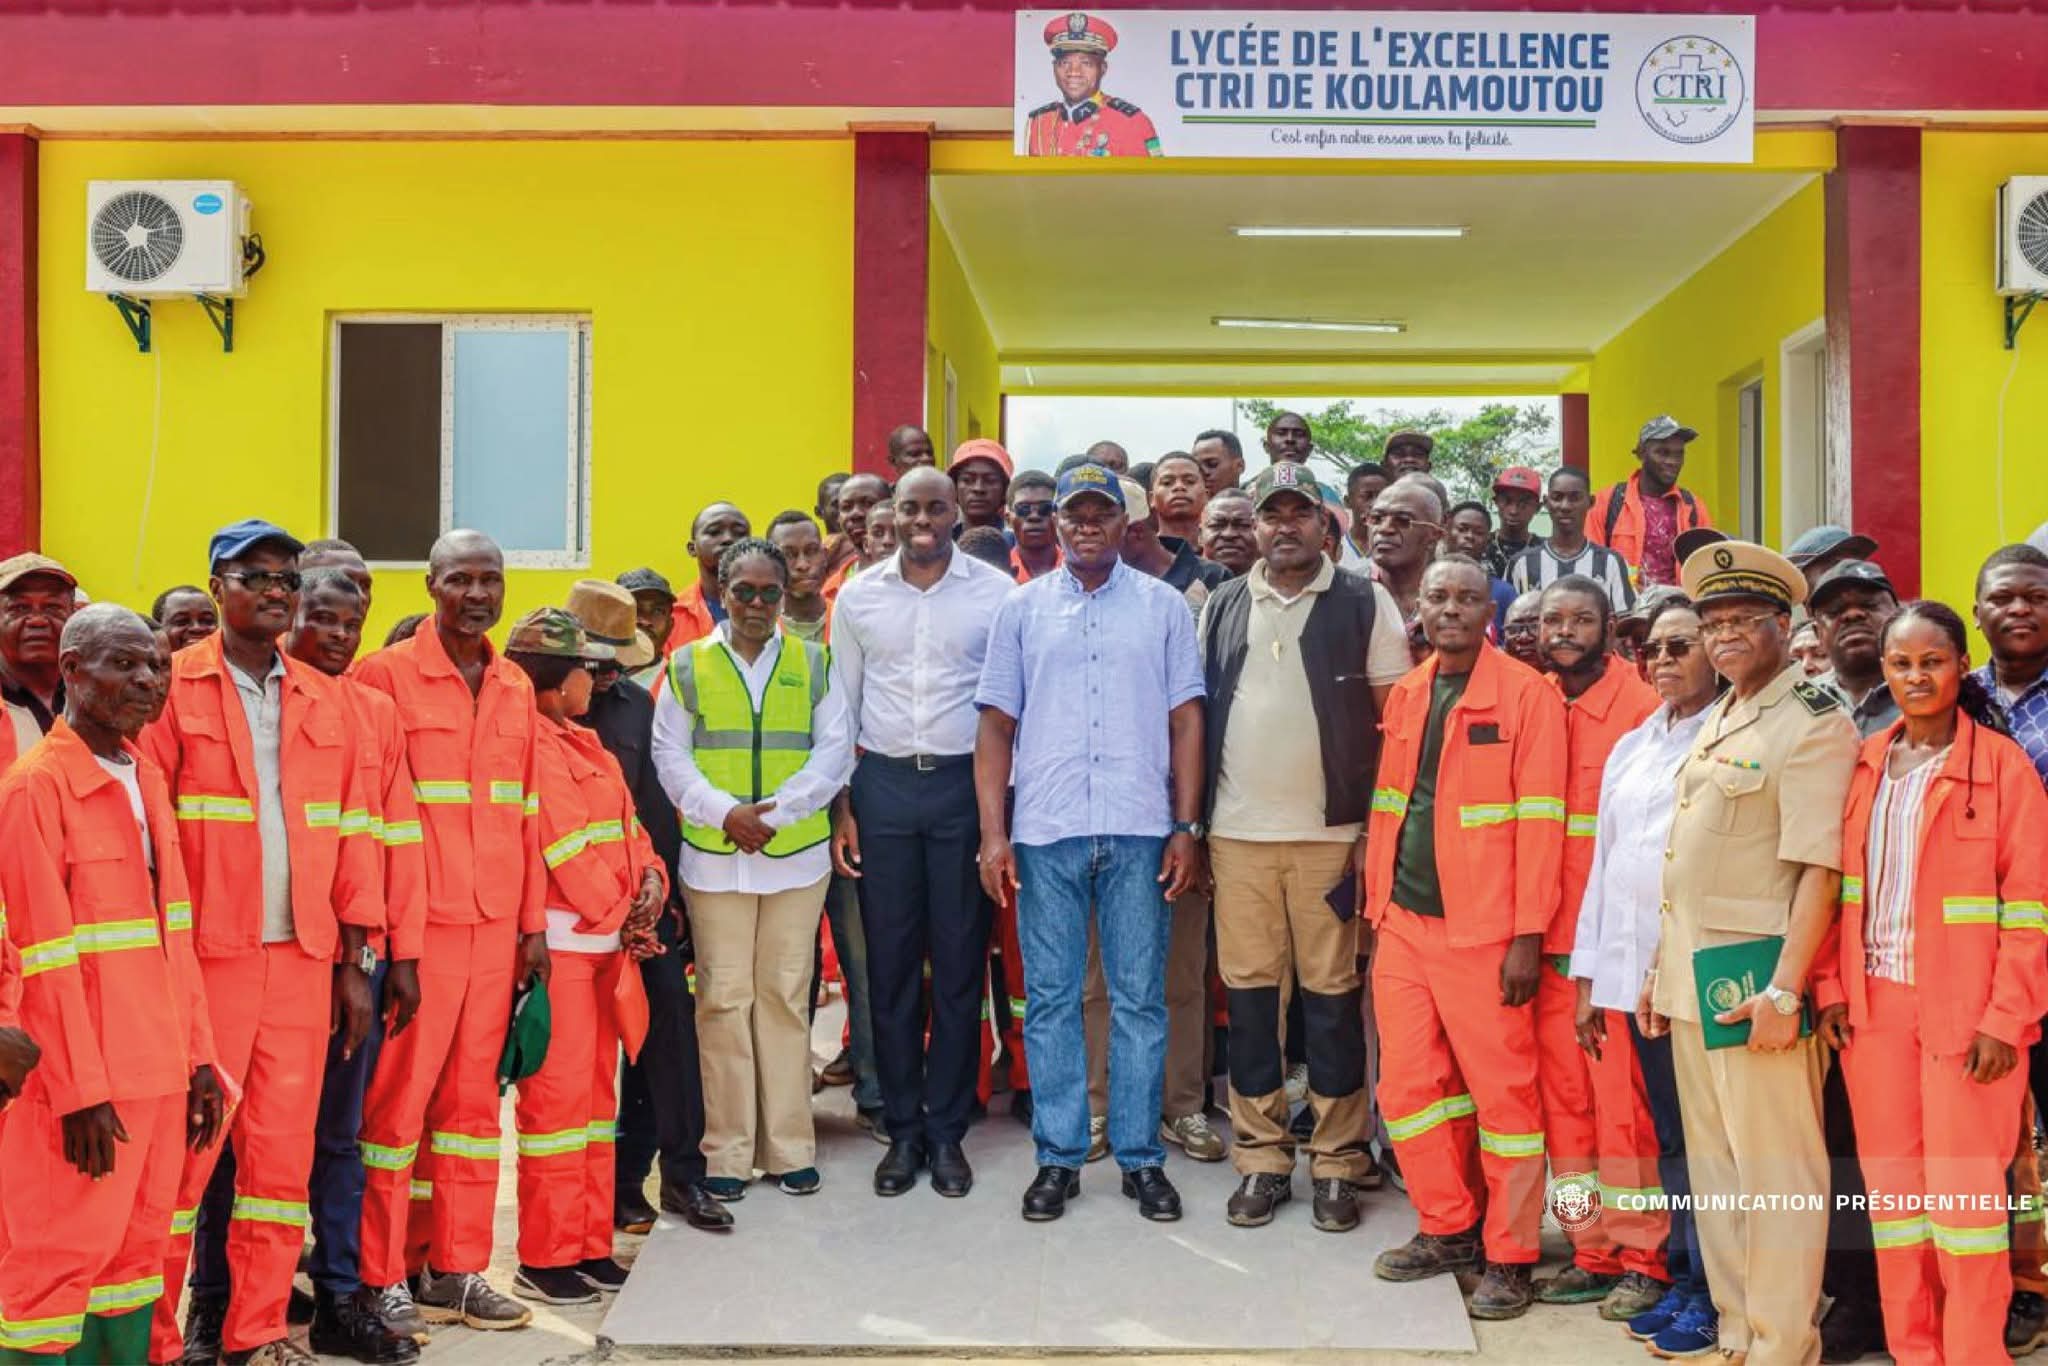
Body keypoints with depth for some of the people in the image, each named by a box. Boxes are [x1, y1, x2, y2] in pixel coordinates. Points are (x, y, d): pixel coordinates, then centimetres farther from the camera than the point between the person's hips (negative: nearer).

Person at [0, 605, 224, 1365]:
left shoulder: (148, 779, 11)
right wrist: (81, 1091, -16)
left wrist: (198, 1054, 10)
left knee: (140, 1243, 14)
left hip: (157, 1068, 7)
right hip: (82, 1076, -7)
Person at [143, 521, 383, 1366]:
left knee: (284, 1152, 8)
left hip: (304, 960, 4)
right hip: (202, 957, -4)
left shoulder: (327, 703, 12)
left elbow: (352, 831, 11)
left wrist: (355, 961, 7)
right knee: (185, 1148, 1)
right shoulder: (171, 688, -1)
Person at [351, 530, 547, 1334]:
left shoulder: (516, 689, 12)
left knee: (473, 1096, 11)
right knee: (397, 1098, 2)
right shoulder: (386, 676, -5)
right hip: (415, 925, -5)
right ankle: (382, 1277, 12)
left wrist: (533, 923, 11)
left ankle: (458, 1270, 20)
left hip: (496, 927, 5)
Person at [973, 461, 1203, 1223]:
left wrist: (1186, 826, -1)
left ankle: (1141, 1157, 15)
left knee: (1140, 998, 5)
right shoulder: (1022, 609, 8)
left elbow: (1186, 721, 6)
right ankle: (1058, 1157, 15)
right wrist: (993, 833, -1)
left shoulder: (1163, 607, 7)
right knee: (1050, 998, 6)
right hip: (1045, 833, 1)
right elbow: (997, 725, 6)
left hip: (1139, 832, 0)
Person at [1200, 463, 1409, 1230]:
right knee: (1249, 991, 6)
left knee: (1331, 993, 2)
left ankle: (1338, 1160, 12)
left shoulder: (1364, 603, 1)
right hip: (1238, 831, 3)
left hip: (1331, 831, -3)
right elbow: (1200, 713, 11)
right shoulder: (1224, 607, 10)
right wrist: (1195, 819, 5)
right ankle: (1260, 1157, 16)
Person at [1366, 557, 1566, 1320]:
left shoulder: (1525, 695, -6)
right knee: (1407, 1087, 10)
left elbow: (1539, 820, -10)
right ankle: (1449, 1229, 27)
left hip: (1481, 932, -6)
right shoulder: (1405, 696, 12)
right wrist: (1379, 911, 11)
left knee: (1503, 1092, 2)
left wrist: (1527, 936, -14)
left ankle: (1509, 1259, 14)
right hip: (1405, 923, 6)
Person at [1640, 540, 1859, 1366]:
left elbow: (1819, 868, -16)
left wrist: (1785, 989, -21)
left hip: (1754, 978, -8)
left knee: (1776, 1170, -1)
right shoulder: (1714, 722, 16)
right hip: (1690, 978, 8)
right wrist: (1660, 967, 17)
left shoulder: (1813, 723, -9)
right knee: (1712, 1167, 14)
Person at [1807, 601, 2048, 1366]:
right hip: (1873, 1004, 4)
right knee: (1892, 1182, 9)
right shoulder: (1862, 765, 9)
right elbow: (1834, 884, 10)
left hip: (1964, 1008, -4)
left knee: (1963, 1184, -1)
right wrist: (1829, 986, 1)